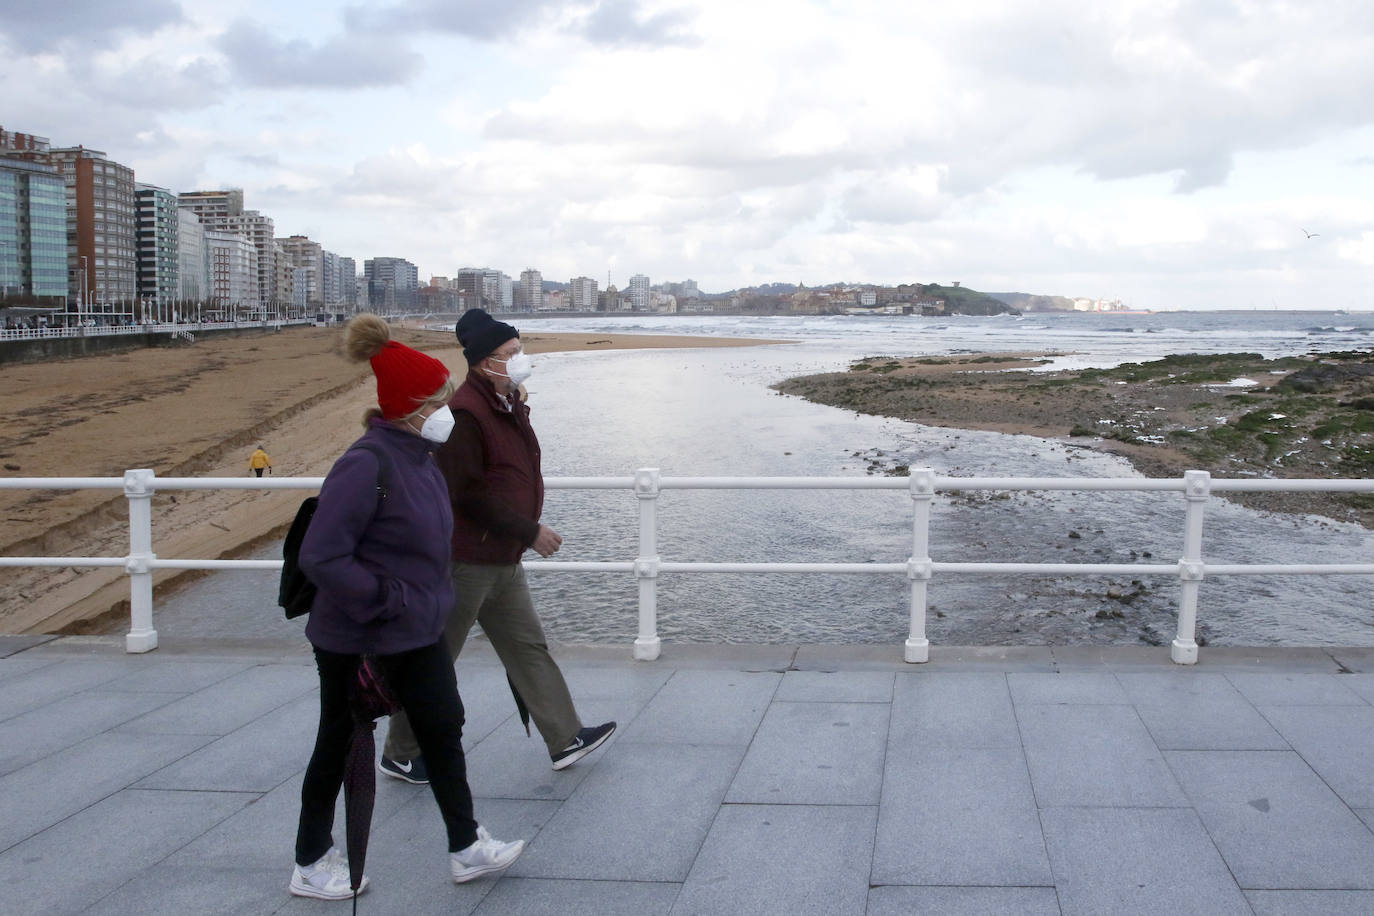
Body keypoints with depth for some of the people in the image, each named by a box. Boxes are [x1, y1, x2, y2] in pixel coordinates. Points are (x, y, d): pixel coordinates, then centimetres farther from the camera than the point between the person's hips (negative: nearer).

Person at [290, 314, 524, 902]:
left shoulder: (419, 458, 3)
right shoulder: (367, 465, -25)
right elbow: (319, 556, -28)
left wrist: (430, 599, 12)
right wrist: (387, 600, -23)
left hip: (416, 633, 8)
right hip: (357, 641, -8)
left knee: (443, 728, 14)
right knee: (339, 747, 9)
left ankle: (467, 849, 27)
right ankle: (312, 865, 28)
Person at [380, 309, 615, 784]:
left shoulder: (509, 406, 11)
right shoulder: (464, 412, -20)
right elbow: (467, 494, -23)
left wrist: (528, 528, 14)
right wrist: (528, 531, -18)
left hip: (503, 560, 10)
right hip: (464, 561, -10)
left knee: (528, 647, 14)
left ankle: (565, 739, 24)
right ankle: (400, 754, 18)